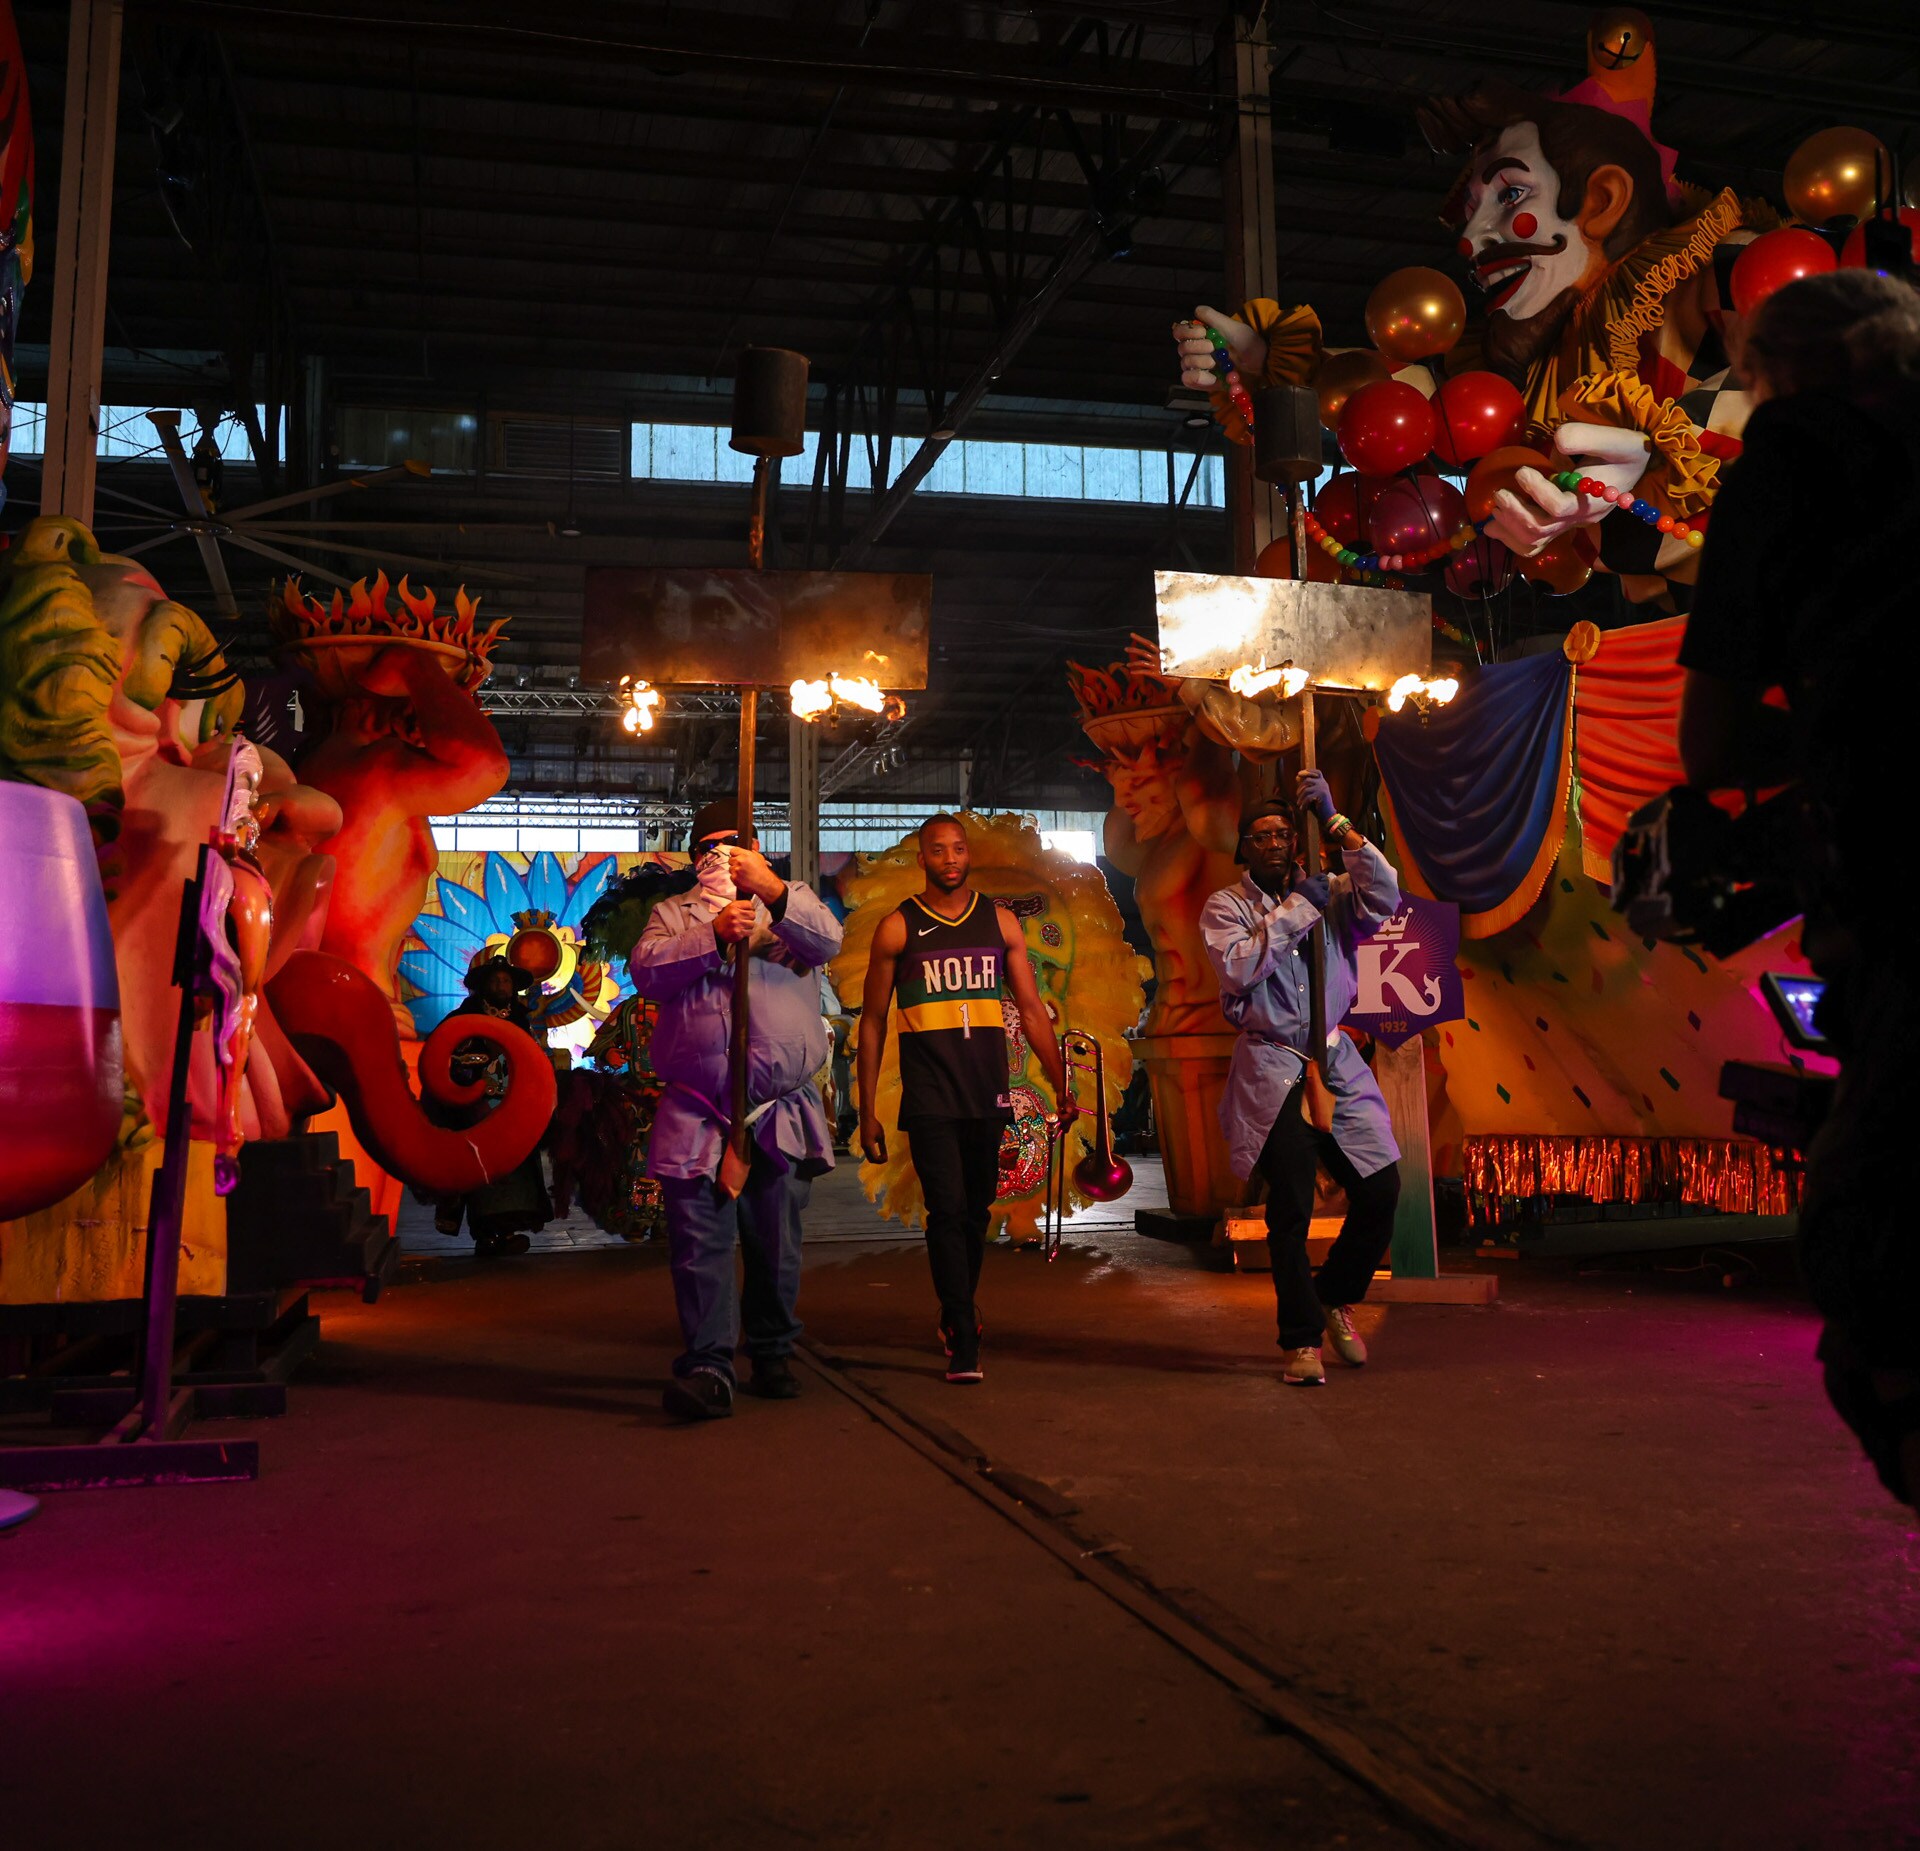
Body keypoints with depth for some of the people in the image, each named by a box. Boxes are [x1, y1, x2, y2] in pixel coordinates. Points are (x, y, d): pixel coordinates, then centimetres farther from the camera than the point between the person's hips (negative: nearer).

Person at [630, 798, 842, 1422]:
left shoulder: (789, 904, 14)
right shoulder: (674, 912, 16)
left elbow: (827, 939, -9)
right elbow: (646, 970, -4)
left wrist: (772, 889, -25)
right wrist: (713, 935, -17)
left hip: (781, 1107, 1)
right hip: (695, 1107, 0)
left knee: (776, 1242, 9)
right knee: (698, 1235, -10)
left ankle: (772, 1357, 24)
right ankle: (708, 1367, -9)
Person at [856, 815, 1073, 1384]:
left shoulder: (1000, 923, 9)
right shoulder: (897, 928, 2)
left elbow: (1032, 1010, 10)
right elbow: (872, 1022, 5)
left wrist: (1061, 1086, 4)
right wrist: (867, 1111, 1)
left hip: (988, 1096, 3)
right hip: (929, 1098, -3)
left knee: (976, 1212, 12)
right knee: (948, 1210, -10)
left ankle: (957, 1312, 35)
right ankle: (964, 1343, -5)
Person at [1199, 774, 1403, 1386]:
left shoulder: (1329, 893, 9)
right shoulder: (1226, 906, 2)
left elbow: (1384, 896, -11)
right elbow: (1237, 969, -16)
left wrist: (1335, 821, -13)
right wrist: (1295, 909, -12)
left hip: (1336, 1064, 3)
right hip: (1271, 1070, -3)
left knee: (1382, 1187, 0)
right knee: (1291, 1209, -3)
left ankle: (1335, 1297, 26)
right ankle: (1301, 1339, 10)